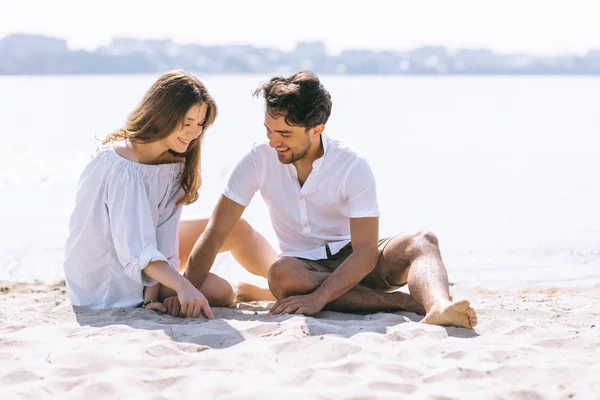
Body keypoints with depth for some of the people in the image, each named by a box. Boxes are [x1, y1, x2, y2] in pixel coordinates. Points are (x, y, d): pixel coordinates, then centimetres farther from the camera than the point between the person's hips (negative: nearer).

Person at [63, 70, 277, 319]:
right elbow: (135, 249, -36)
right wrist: (183, 287, -48)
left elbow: (164, 235, -13)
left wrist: (153, 296, -25)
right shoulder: (120, 167, -29)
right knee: (220, 292, -19)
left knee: (235, 227, 8)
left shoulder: (174, 163, -4)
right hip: (108, 279, -8)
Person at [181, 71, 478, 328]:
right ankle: (414, 301, -32)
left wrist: (319, 298, -37)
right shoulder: (259, 161, -10)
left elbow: (366, 251, -22)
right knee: (281, 274, -36)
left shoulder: (353, 167, -15)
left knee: (423, 241, -28)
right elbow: (216, 233, -10)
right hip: (304, 267, 1)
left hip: (354, 262, -1)